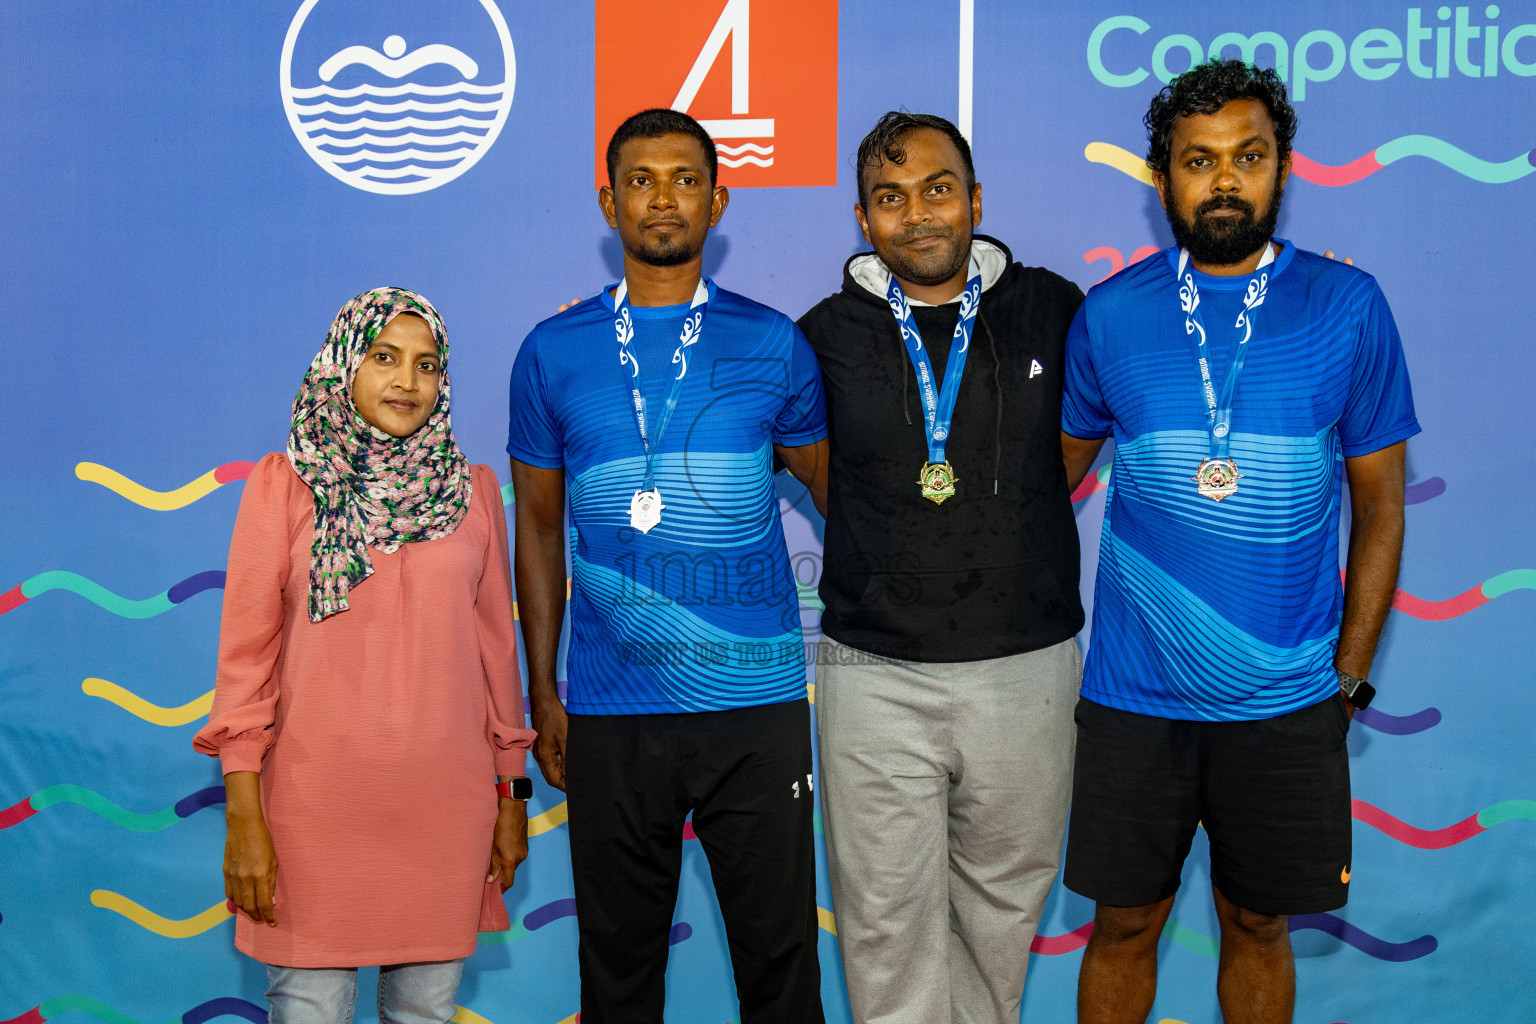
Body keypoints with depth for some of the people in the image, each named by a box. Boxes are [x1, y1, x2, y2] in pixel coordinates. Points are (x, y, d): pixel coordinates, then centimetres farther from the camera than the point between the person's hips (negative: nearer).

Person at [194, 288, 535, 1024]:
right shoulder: (285, 485, 1)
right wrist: (243, 814, -6)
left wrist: (511, 794, 10)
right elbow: (245, 653, -1)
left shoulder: (472, 491, 7)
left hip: (446, 798, 2)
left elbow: (496, 647, 11)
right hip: (317, 797, -2)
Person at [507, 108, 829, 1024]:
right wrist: (541, 694, 7)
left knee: (777, 947, 8)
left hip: (757, 705, 0)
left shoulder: (774, 345, 3)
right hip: (609, 711, 1)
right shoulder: (553, 353, 4)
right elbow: (541, 530, 10)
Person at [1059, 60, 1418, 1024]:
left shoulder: (1348, 307, -4)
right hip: (1133, 694, 1)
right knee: (1125, 925, 12)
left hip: (1287, 701, 0)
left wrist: (1350, 680, 0)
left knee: (1257, 924, 15)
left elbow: (1380, 508, 1)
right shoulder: (1110, 314, -2)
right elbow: (1054, 473, 9)